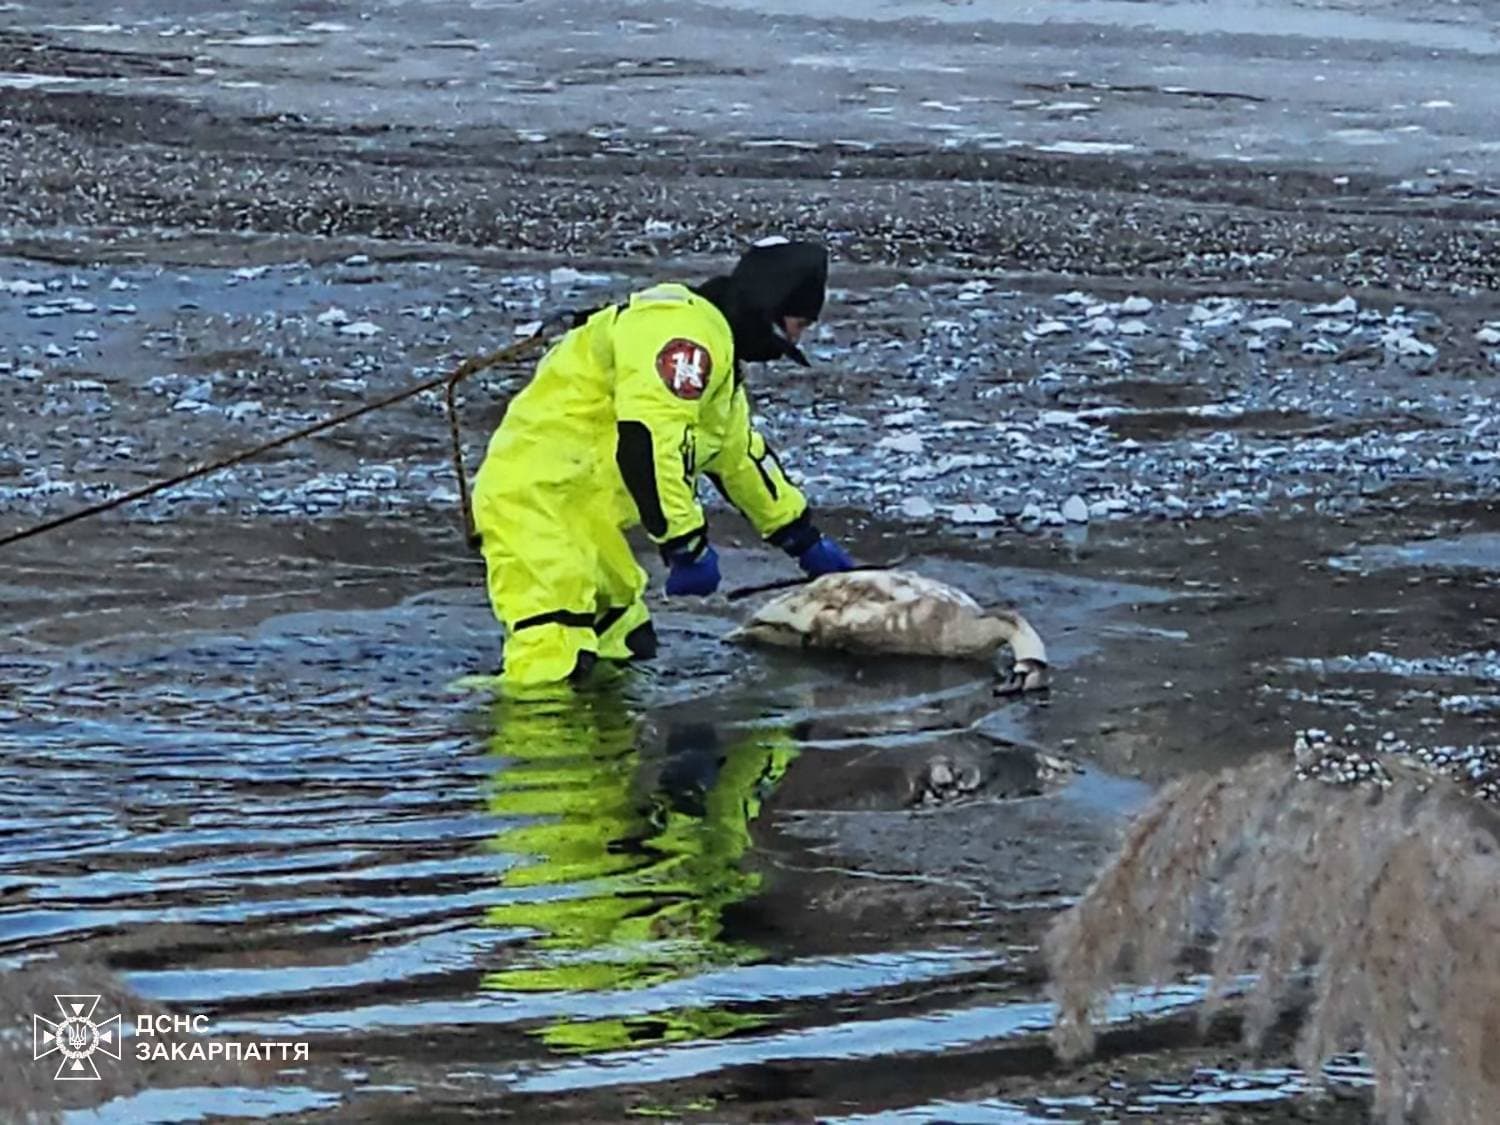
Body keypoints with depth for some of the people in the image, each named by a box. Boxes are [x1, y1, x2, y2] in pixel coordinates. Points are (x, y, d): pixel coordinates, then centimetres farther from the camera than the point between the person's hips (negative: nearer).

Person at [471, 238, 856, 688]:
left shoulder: (716, 349, 21)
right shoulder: (684, 330, -15)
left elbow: (743, 457, 34)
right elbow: (647, 439, -28)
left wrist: (807, 540, 38)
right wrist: (687, 544, -24)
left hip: (584, 514, 11)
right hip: (535, 495, -11)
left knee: (629, 654, 14)